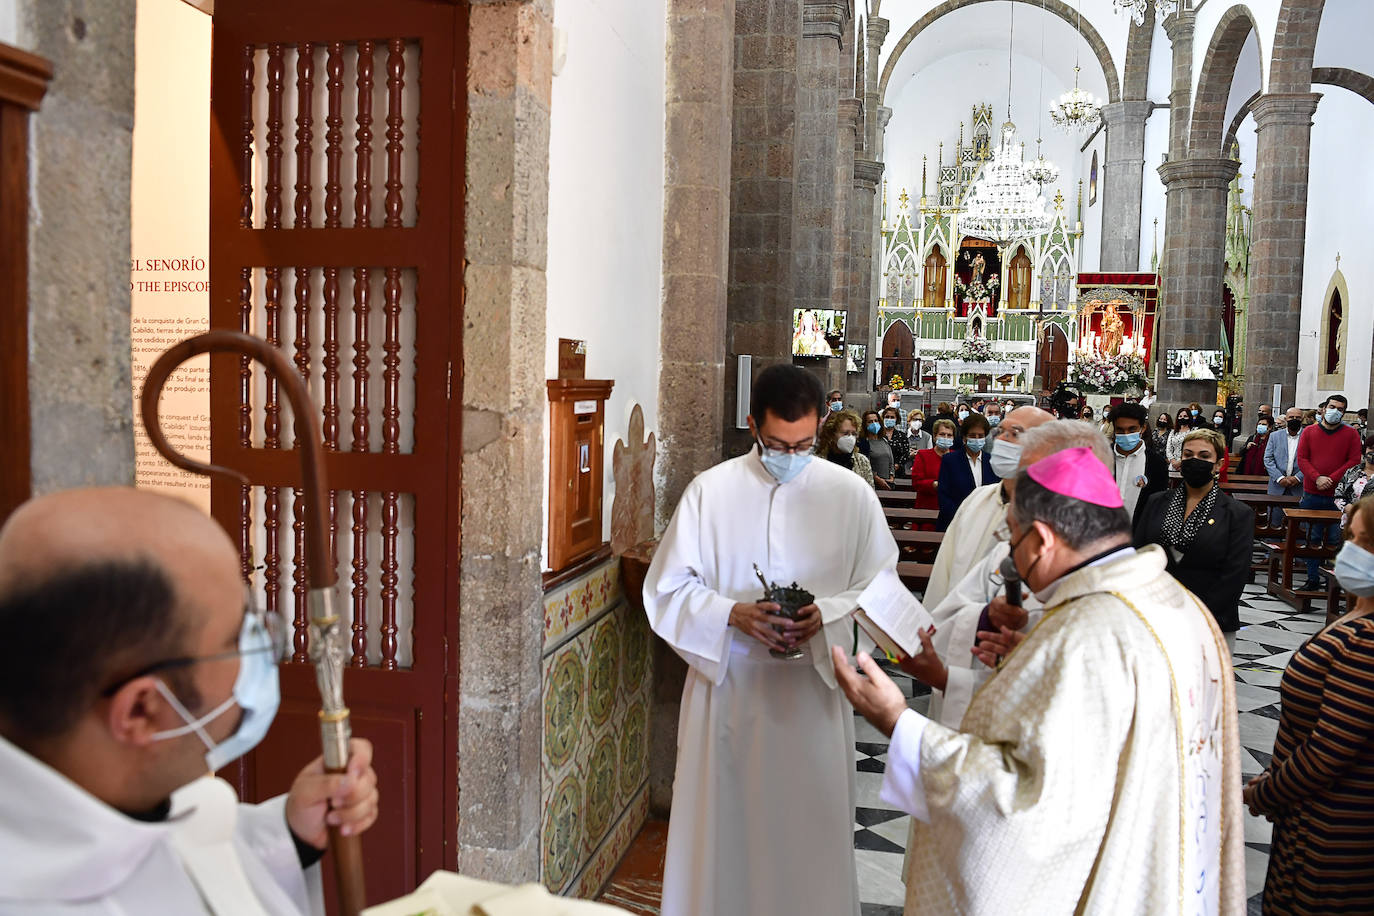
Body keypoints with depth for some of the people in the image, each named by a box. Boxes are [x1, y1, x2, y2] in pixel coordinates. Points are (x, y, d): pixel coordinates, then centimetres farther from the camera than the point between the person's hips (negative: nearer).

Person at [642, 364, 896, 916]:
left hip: (814, 685, 0)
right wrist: (732, 613, -16)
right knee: (721, 818, 10)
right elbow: (667, 587, 1)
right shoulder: (710, 489, -2)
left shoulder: (851, 493, 0)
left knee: (809, 824, 8)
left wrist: (828, 614, -17)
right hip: (726, 684, 0)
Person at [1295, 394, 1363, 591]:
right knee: (1313, 539, 6)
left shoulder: (1351, 434, 5)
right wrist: (1317, 478, -13)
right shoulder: (1309, 432, 8)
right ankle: (1313, 580, 13)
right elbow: (1302, 458, 2)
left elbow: (1354, 461, -2)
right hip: (1312, 495, 1)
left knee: (1334, 541, 0)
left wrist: (1331, 479, -13)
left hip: (1338, 496, -1)